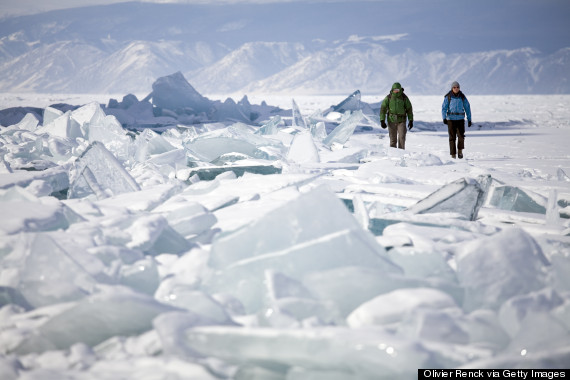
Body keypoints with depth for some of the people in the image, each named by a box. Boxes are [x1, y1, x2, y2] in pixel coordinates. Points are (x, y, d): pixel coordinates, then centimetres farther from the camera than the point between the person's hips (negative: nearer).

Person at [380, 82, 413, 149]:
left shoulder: (404, 98, -5)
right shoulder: (388, 98, -5)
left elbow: (409, 109, 3)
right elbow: (383, 109, -3)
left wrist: (411, 121, 0)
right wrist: (382, 120, -11)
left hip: (401, 121, -1)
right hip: (391, 121, 1)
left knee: (402, 138, -13)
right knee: (393, 139, 3)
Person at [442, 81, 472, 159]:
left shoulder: (462, 97, 4)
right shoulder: (448, 97, -1)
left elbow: (467, 108, 9)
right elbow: (444, 108, -3)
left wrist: (469, 119, 7)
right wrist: (444, 118, -16)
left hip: (460, 119, 1)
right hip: (451, 119, -1)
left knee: (461, 136, -12)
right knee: (452, 137, -1)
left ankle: (460, 151, 9)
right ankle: (453, 154, 6)